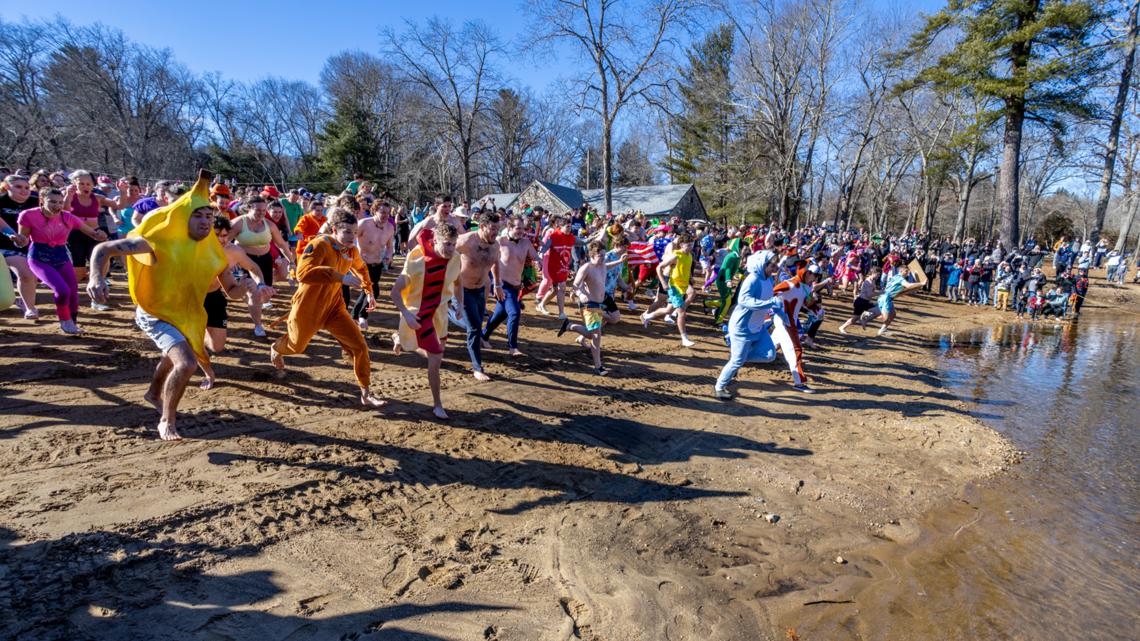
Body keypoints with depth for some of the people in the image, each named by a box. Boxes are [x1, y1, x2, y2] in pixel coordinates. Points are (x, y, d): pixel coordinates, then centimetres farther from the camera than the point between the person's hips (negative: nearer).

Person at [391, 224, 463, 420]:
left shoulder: (455, 258, -9)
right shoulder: (418, 261, -26)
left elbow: (457, 282, 11)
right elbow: (395, 290, -21)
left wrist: (460, 304, -1)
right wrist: (406, 314, -31)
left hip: (439, 310, 7)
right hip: (419, 313, -7)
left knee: (436, 353, 22)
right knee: (436, 359, -8)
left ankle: (401, 340, 49)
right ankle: (437, 405, 10)